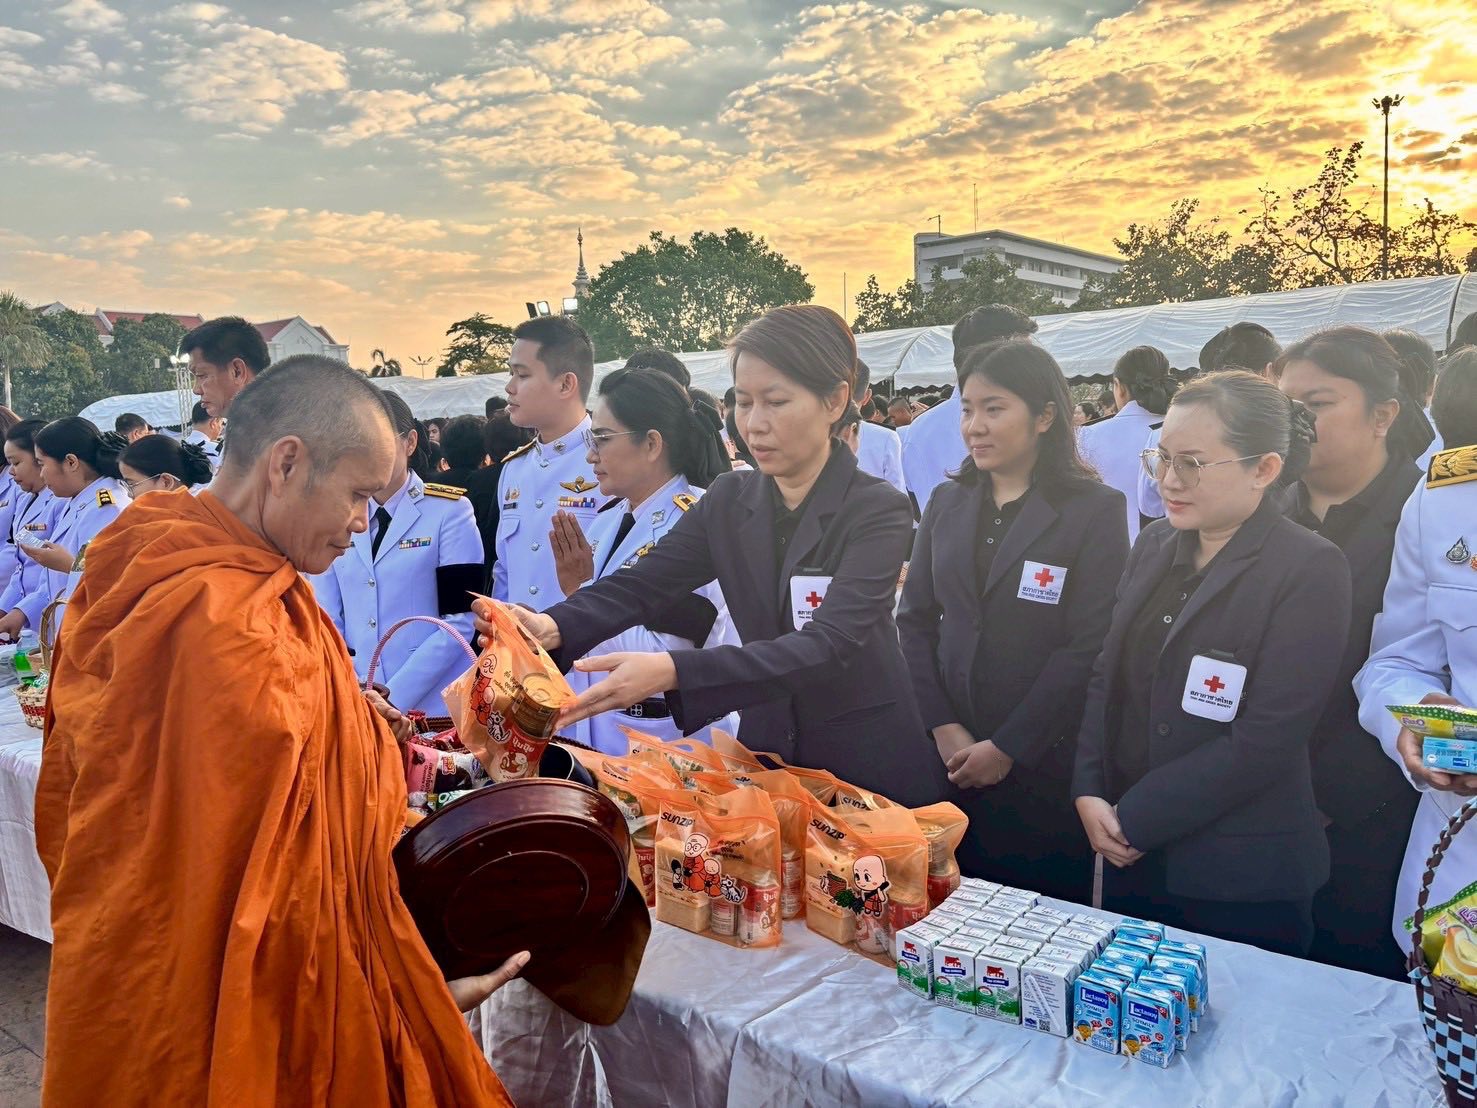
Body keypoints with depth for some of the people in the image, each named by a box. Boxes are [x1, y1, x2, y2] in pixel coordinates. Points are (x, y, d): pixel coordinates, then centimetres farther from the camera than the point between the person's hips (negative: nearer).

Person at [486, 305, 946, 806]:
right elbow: (638, 586, -8)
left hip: (869, 768, -4)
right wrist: (552, 627, -30)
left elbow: (827, 645, -28)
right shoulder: (728, 501, 0)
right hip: (765, 754, 4)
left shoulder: (878, 510, -16)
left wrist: (672, 672, -41)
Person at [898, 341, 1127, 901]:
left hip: (1044, 765, -3)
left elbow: (1089, 645, -12)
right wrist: (943, 726, -6)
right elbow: (915, 619, 5)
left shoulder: (1094, 509, -7)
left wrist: (1008, 748, -14)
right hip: (947, 754, 4)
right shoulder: (946, 502, 8)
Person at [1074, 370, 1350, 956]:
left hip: (1242, 879, -5)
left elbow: (1264, 741, -19)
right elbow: (1107, 675, 7)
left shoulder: (1310, 570, -14)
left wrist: (1134, 818, -15)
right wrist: (1089, 792, -5)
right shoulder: (1154, 545, 4)